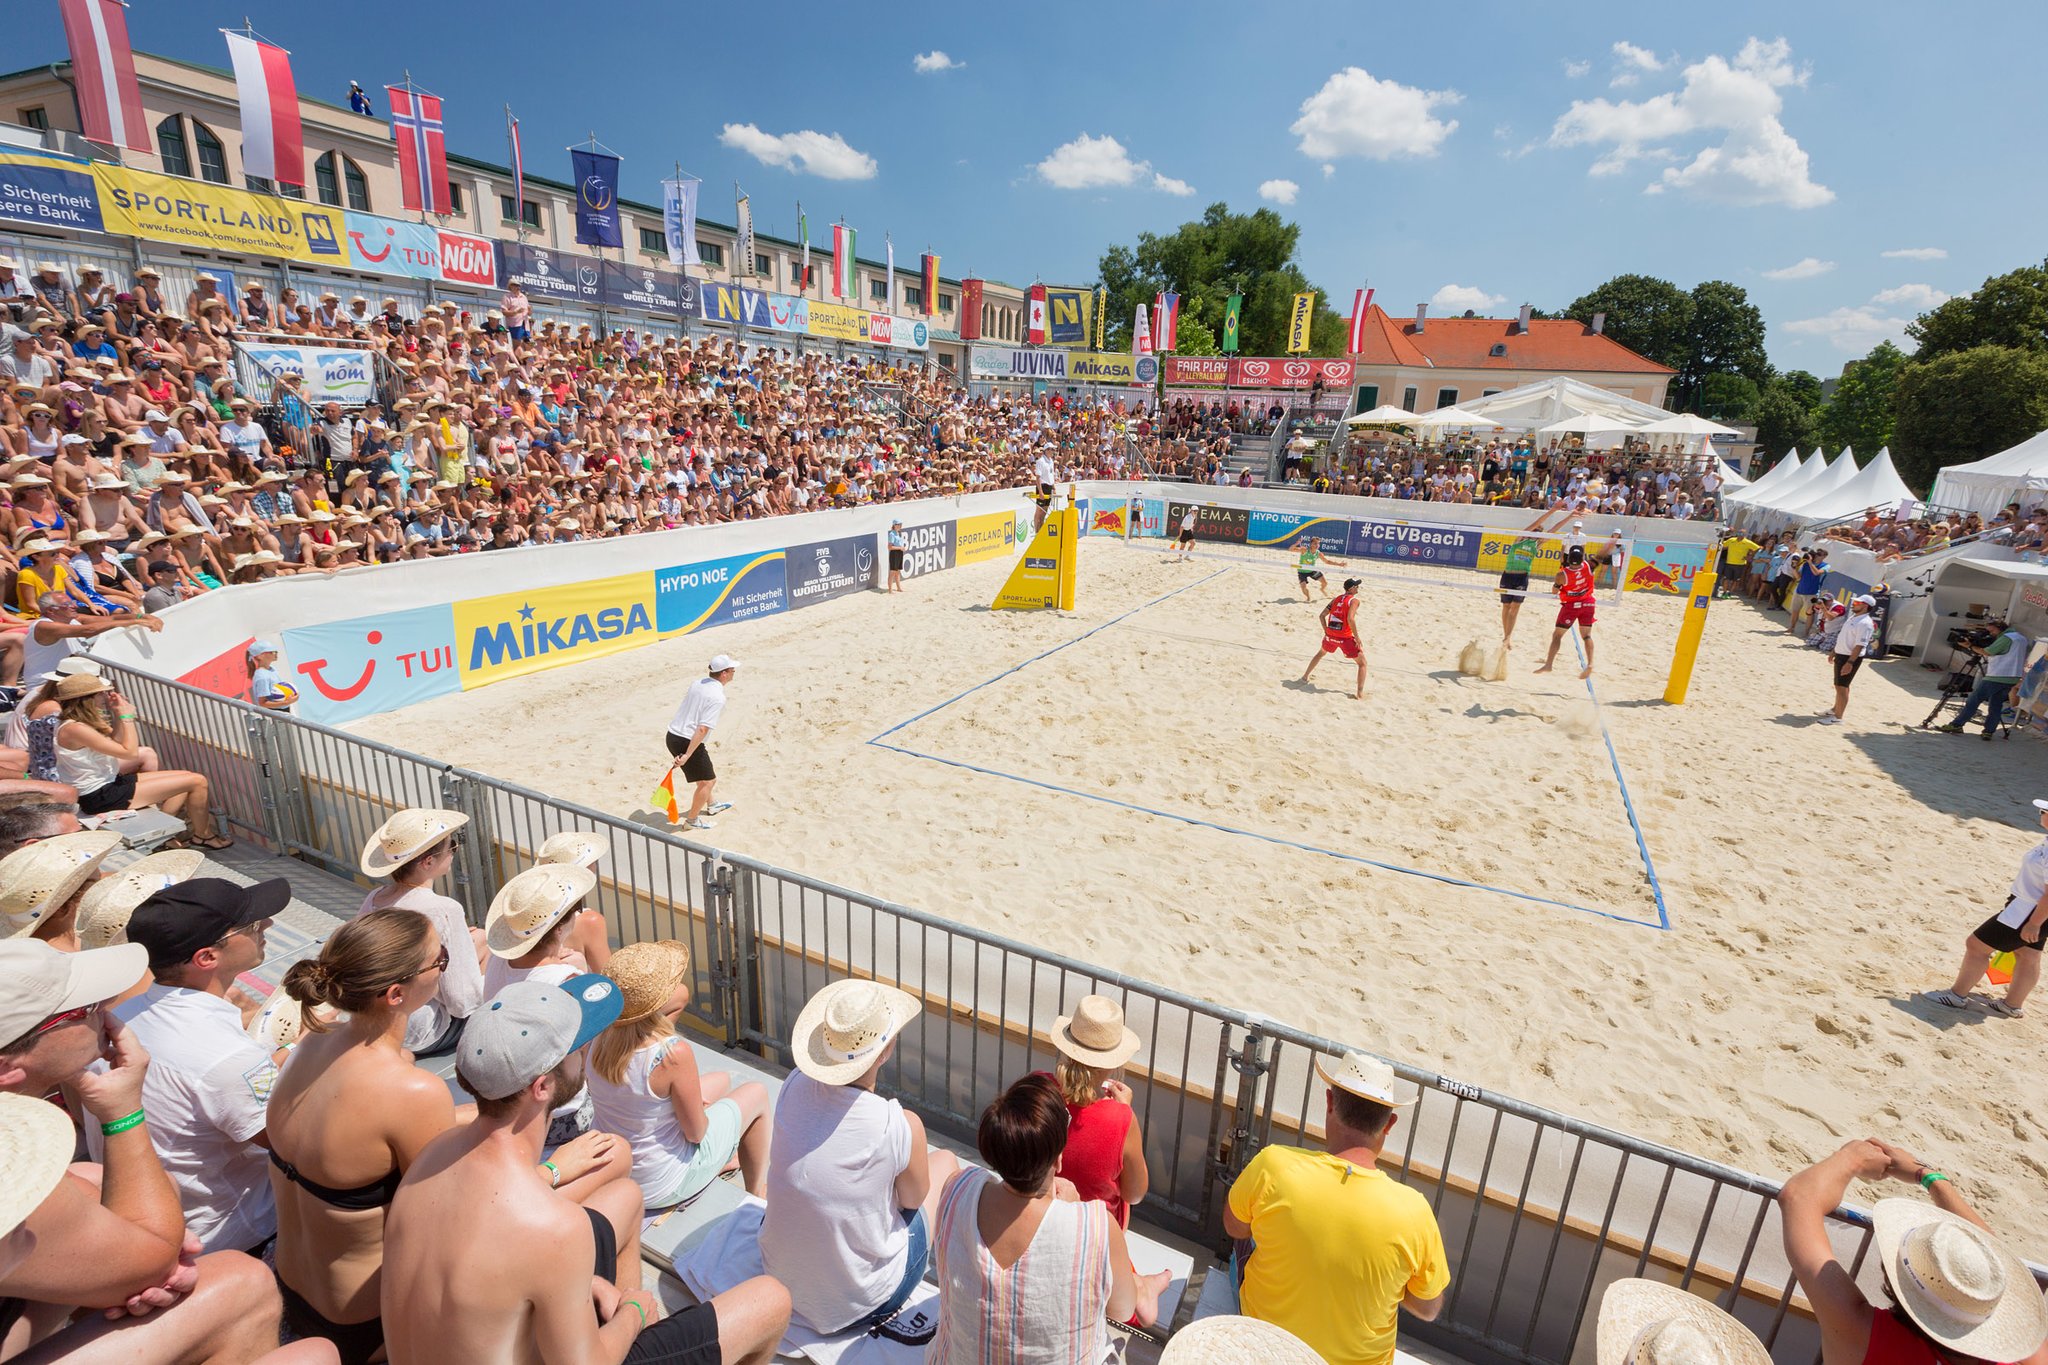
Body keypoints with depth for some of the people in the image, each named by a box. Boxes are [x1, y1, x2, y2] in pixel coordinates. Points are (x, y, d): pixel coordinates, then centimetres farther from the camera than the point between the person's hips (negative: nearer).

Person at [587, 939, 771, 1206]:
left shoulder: (603, 1035, -15)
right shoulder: (673, 1053, -35)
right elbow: (696, 1132, -19)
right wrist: (700, 1110, -1)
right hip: (660, 1187, -6)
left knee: (723, 1080, 24)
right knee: (757, 1093, 14)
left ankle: (722, 1161, 50)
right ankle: (756, 1193, 35)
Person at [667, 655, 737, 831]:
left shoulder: (697, 683, 6)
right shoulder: (718, 697, -19)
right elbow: (703, 729, -25)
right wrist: (687, 755, -25)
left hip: (672, 735, 9)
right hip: (688, 741, -9)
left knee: (704, 771, 30)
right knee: (709, 780, 9)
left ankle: (710, 804, 49)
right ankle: (692, 820, 20)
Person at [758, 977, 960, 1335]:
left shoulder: (794, 1087, -17)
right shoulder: (901, 1127, -31)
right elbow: (913, 1199, -7)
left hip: (779, 1278, 5)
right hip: (858, 1305, -4)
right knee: (944, 1160, 15)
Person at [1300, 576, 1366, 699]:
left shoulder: (1336, 599, 11)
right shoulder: (1354, 600, -8)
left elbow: (1322, 616, 9)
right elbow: (1350, 619, -22)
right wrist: (1357, 637, -15)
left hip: (1330, 635, 6)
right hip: (1345, 638, -6)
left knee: (1320, 653, 36)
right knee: (1362, 663, 6)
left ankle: (1305, 676, 44)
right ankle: (1360, 693, -2)